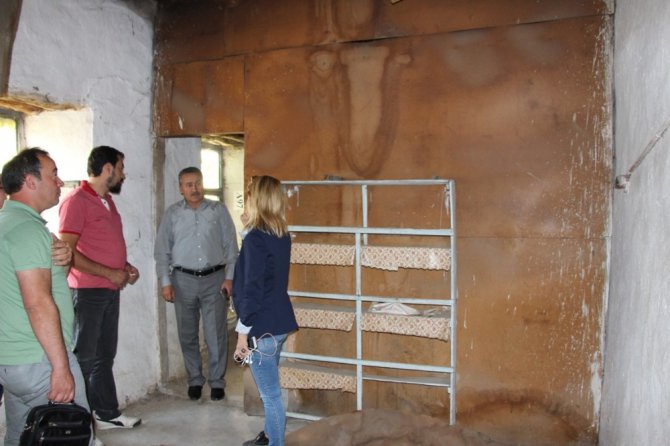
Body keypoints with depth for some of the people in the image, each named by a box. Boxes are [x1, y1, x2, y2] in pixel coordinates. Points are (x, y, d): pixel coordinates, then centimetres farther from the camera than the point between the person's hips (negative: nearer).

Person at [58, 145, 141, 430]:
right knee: (83, 359, 3)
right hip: (87, 292, -8)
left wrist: (125, 266, 6)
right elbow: (67, 252, -19)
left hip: (111, 291, 8)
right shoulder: (76, 201, -14)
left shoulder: (107, 200, 13)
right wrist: (109, 273, -17)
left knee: (105, 356, 16)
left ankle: (108, 413, 28)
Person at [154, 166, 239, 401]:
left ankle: (217, 381, 16)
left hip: (214, 279, -1)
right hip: (183, 280, 1)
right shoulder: (172, 214, 4)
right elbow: (162, 251, 5)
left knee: (217, 334, 2)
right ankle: (195, 379, 26)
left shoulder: (218, 210, 2)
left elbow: (231, 246, 2)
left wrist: (229, 277, -4)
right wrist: (165, 282, -1)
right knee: (188, 334, 10)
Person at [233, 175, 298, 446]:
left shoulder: (255, 238, -18)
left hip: (263, 327, -9)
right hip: (279, 322, 9)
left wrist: (243, 333, -15)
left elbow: (252, 289, -19)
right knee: (270, 390, 24)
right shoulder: (282, 235, 6)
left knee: (270, 394, 2)